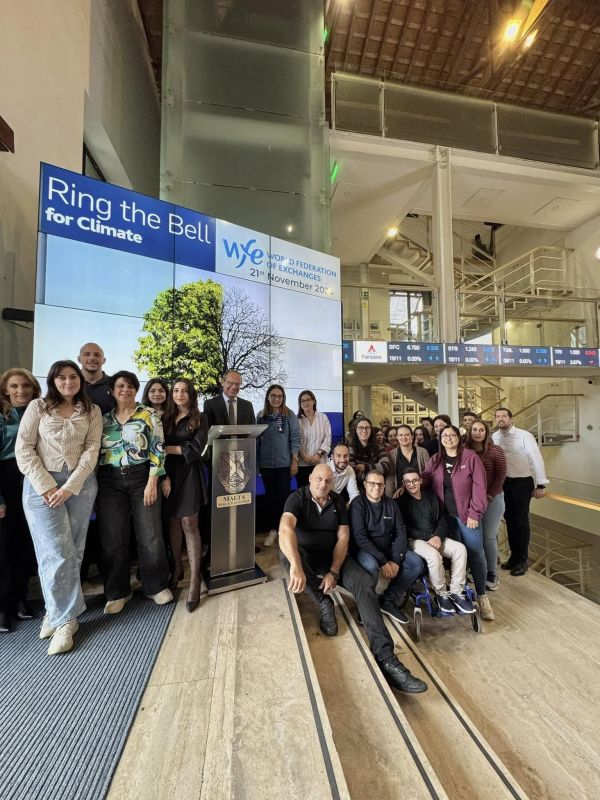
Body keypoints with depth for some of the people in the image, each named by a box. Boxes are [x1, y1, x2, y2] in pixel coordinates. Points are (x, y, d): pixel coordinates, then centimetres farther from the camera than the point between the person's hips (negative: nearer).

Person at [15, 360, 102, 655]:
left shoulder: (92, 411, 5)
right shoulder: (38, 407, 3)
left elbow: (91, 451, -1)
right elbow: (23, 449, -2)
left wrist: (69, 487, -11)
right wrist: (46, 486, -11)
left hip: (81, 484, 2)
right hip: (41, 484, -1)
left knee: (73, 552, 6)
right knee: (57, 553, -4)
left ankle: (57, 613, 25)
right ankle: (65, 618, 11)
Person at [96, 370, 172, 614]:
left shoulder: (148, 415, -2)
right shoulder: (104, 419, 10)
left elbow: (157, 449, -6)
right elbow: (96, 451, 13)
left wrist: (152, 483, -12)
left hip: (142, 477, -3)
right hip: (110, 481, 3)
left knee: (150, 535, 3)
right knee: (113, 538, 8)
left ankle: (156, 585, 23)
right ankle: (118, 591, 27)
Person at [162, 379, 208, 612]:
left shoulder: (199, 418, 2)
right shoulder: (166, 419, 12)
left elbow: (196, 448, -9)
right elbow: (158, 448, 6)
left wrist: (167, 449, -7)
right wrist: (164, 477, -6)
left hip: (190, 474, -3)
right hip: (169, 473, 4)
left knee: (189, 524, -4)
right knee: (173, 522, 8)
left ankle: (194, 580, 1)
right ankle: (177, 569, 25)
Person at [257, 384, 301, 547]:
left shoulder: (289, 415, -3)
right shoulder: (261, 415, 4)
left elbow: (295, 438, -4)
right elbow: (256, 438, 7)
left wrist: (294, 461, -8)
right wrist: (255, 461, 7)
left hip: (284, 463, -2)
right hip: (265, 463, 3)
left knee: (283, 496, 3)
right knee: (270, 496, 11)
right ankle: (272, 529, 23)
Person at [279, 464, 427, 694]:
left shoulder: (337, 502, 0)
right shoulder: (298, 498, -15)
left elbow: (343, 538, -5)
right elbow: (285, 529, -34)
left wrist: (333, 572, -20)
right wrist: (296, 565, -51)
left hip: (332, 556, 3)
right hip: (305, 554, -3)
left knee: (365, 583, -22)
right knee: (287, 552, -37)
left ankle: (385, 657, -24)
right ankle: (325, 603, -18)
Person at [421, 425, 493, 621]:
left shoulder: (471, 457, -8)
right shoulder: (435, 460, 4)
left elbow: (479, 487, -11)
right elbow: (424, 478, 1)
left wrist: (475, 514, -13)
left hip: (467, 515, -3)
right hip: (446, 516, 3)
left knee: (475, 554, 5)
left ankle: (482, 596, 23)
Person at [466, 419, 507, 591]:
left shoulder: (496, 451, -7)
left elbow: (500, 476, -7)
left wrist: (489, 496, -11)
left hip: (492, 499, -2)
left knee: (489, 537, 5)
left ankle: (492, 575, 21)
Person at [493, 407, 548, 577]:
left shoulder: (524, 435, -12)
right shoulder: (494, 437, 2)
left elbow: (536, 459, -11)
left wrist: (541, 485, -12)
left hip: (522, 482, -5)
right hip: (503, 483, 5)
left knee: (521, 521, 4)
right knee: (509, 520, 15)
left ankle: (522, 560, 21)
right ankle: (514, 556, 31)